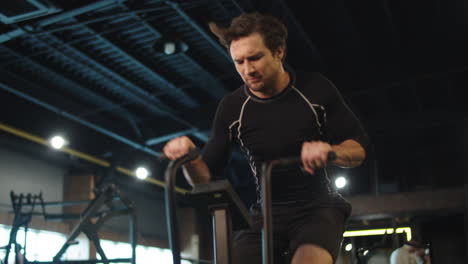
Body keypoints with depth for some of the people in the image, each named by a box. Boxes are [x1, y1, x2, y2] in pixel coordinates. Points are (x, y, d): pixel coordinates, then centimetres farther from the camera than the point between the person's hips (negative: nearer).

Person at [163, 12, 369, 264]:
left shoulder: (315, 88, -7)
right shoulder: (232, 108, -3)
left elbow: (359, 147, -3)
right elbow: (205, 177, 0)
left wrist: (329, 151, -27)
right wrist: (189, 160, -24)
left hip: (317, 208, -2)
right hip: (266, 214, 3)